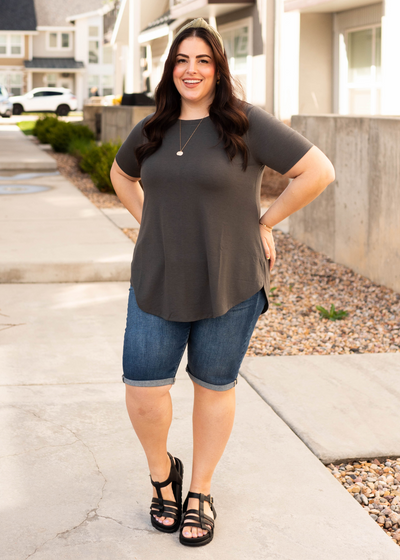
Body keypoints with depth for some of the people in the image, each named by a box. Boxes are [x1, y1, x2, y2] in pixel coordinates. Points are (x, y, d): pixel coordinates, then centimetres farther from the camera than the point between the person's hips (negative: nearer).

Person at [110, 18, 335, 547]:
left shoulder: (246, 123, -9)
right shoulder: (152, 130, 6)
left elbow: (319, 171, -10)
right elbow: (121, 174, 27)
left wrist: (265, 222, -7)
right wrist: (148, 221, 12)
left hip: (229, 284, -3)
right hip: (158, 283, 4)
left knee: (215, 386, 10)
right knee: (142, 388, -1)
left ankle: (201, 492, 28)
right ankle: (162, 473, 28)